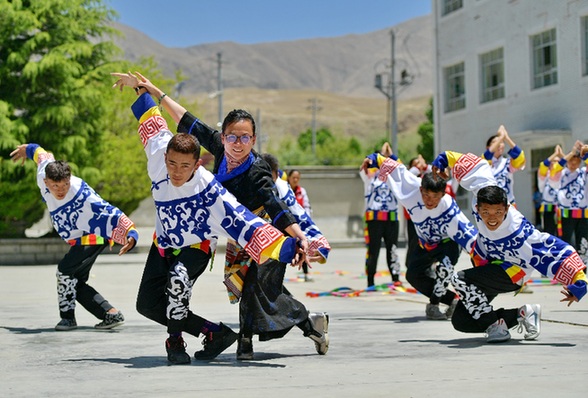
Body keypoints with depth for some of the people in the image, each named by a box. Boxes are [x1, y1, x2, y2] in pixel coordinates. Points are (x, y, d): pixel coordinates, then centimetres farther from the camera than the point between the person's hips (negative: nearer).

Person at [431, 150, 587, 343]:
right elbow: (474, 164, -11)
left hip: (510, 273, -7)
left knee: (461, 279, -32)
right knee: (460, 321, 2)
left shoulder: (520, 235, -39)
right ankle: (521, 314, 12)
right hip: (486, 262, 7)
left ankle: (495, 326, -15)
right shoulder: (483, 187, -27)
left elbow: (556, 250, -37)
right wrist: (444, 159, 3)